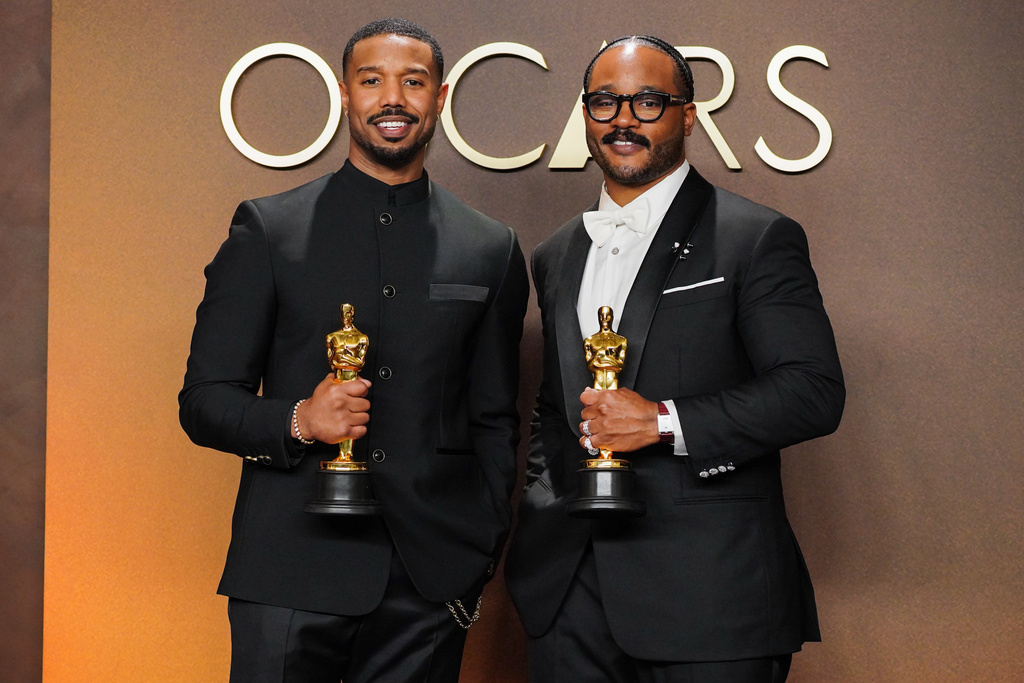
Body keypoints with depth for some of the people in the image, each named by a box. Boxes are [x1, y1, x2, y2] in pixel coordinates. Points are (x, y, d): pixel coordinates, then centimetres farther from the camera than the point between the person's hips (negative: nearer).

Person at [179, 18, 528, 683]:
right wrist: (297, 421, -15)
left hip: (431, 580, 2)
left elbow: (494, 421, 13)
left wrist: (483, 554, 6)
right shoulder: (267, 229, 4)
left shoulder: (493, 250, 10)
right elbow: (203, 401, 3)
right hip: (291, 577, -1)